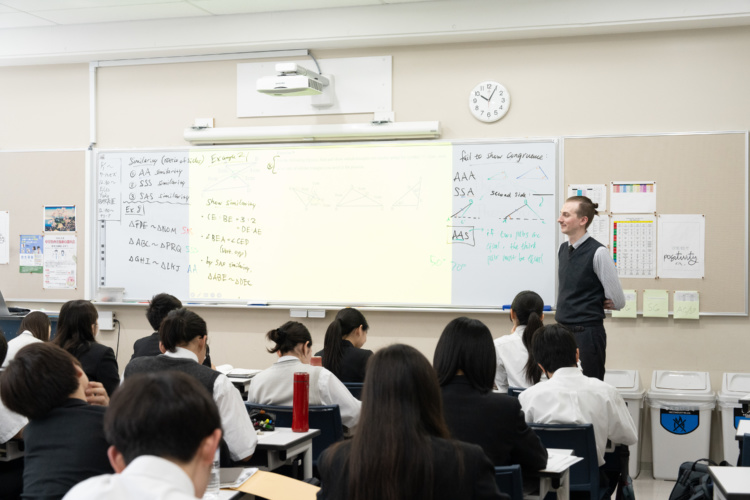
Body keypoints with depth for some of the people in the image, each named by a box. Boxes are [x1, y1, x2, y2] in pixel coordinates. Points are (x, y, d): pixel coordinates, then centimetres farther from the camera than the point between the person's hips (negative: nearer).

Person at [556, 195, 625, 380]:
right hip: (563, 330, 7)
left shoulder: (597, 252, -13)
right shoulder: (562, 249, 8)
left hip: (587, 332, -7)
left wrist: (595, 303, 6)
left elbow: (618, 301, -9)